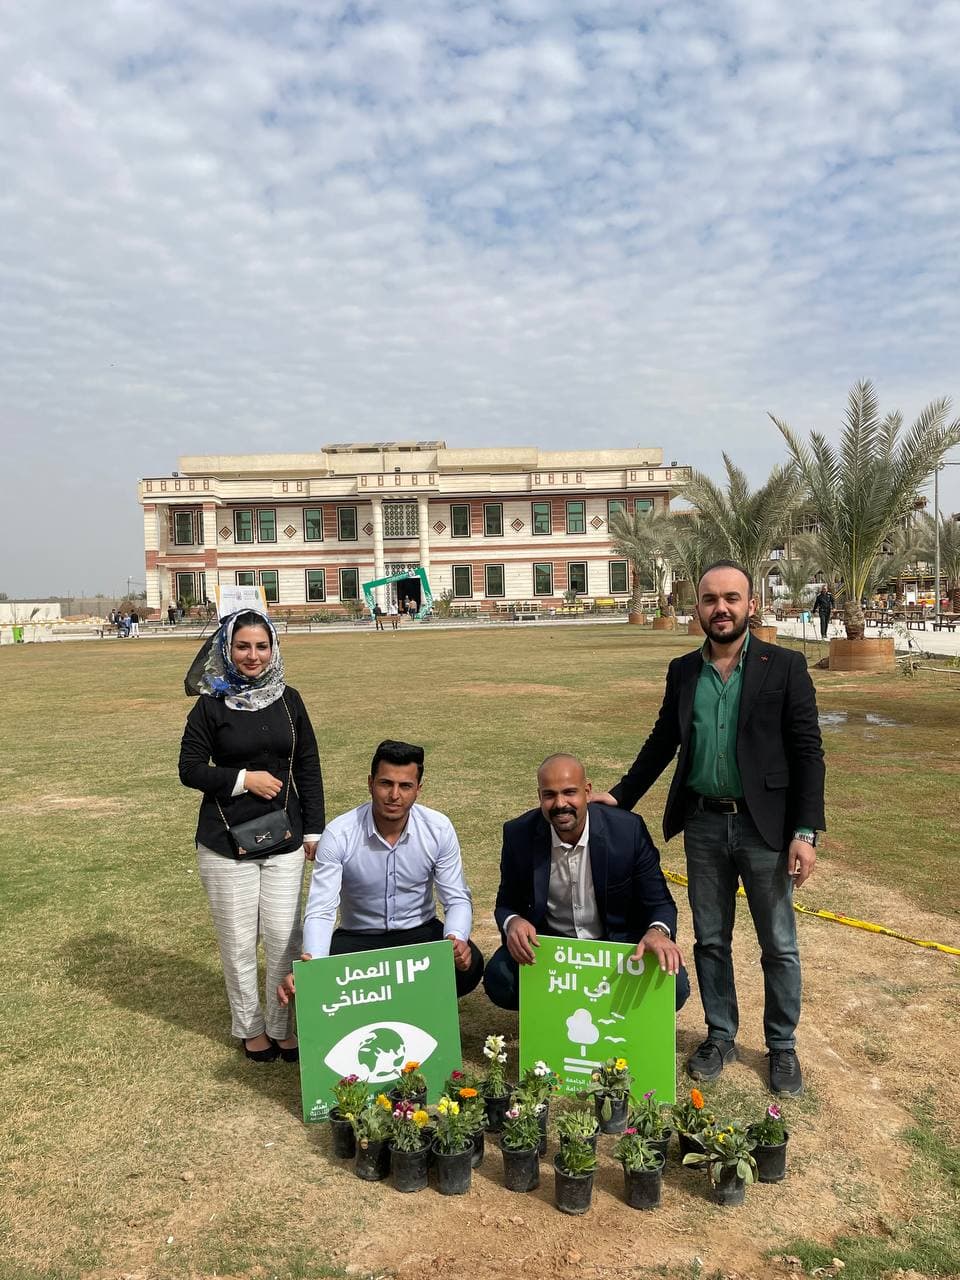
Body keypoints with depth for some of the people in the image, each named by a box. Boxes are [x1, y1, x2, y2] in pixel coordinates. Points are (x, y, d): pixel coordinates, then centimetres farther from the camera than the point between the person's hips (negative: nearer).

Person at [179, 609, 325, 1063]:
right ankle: (250, 1027, 27)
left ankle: (281, 1026, 22)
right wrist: (243, 779, -15)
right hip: (226, 842, -2)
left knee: (284, 937, 3)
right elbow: (190, 769, -3)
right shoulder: (211, 705, -4)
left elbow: (308, 767, 7)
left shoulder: (288, 700, 3)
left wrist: (314, 830, 5)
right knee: (238, 940, 8)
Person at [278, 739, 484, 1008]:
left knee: (469, 965, -28)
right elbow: (321, 910, -21)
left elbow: (457, 899, -9)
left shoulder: (439, 829, -12)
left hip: (420, 932, 2)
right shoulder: (339, 835, -18)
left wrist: (456, 939, -33)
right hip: (357, 938, -1)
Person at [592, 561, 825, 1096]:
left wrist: (806, 831, -13)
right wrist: (621, 796, 10)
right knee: (711, 941, 15)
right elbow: (663, 742, 13)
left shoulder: (785, 666, -7)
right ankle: (721, 1037, 34)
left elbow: (808, 752, -8)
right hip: (703, 824, 3)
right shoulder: (682, 671, 3)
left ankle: (783, 1047, 31)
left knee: (779, 946, 12)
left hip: (764, 825, -3)